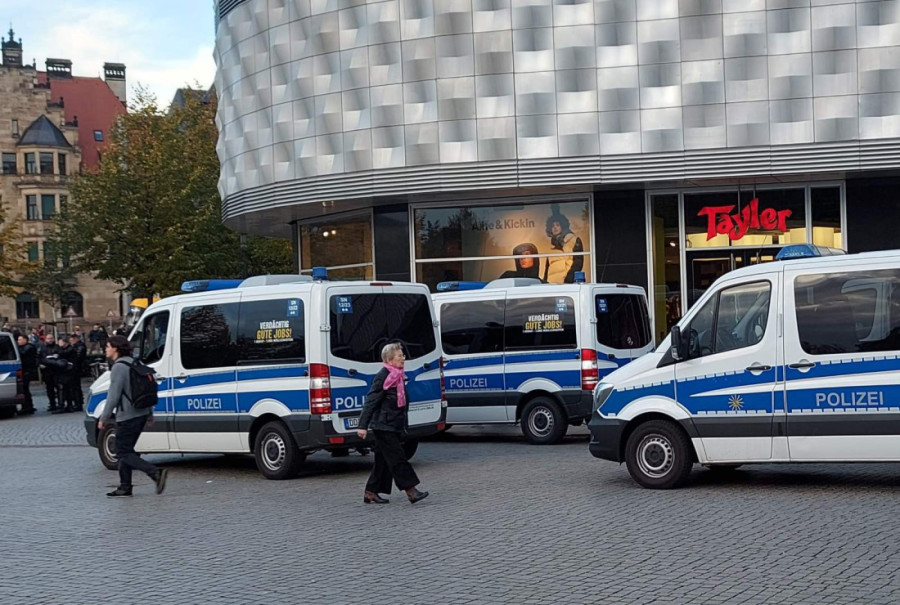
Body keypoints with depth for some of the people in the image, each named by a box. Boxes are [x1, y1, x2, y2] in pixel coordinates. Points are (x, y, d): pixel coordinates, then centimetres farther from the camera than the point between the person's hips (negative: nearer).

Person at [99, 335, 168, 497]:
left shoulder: (119, 367, -15)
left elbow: (113, 395, -20)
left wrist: (104, 418, -14)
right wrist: (149, 413, 25)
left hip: (127, 417, -9)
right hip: (141, 414, 9)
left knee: (123, 453, -4)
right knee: (125, 451, 16)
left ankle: (156, 472, -19)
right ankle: (125, 488, 16)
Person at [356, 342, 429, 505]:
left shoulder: (398, 377, 14)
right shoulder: (382, 377, -14)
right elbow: (370, 402, -15)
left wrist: (404, 424, 22)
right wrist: (363, 426, -18)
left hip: (393, 426, 9)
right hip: (384, 426, -9)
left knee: (383, 460, 10)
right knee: (397, 458, -9)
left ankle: (371, 493, 16)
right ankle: (410, 491, -11)